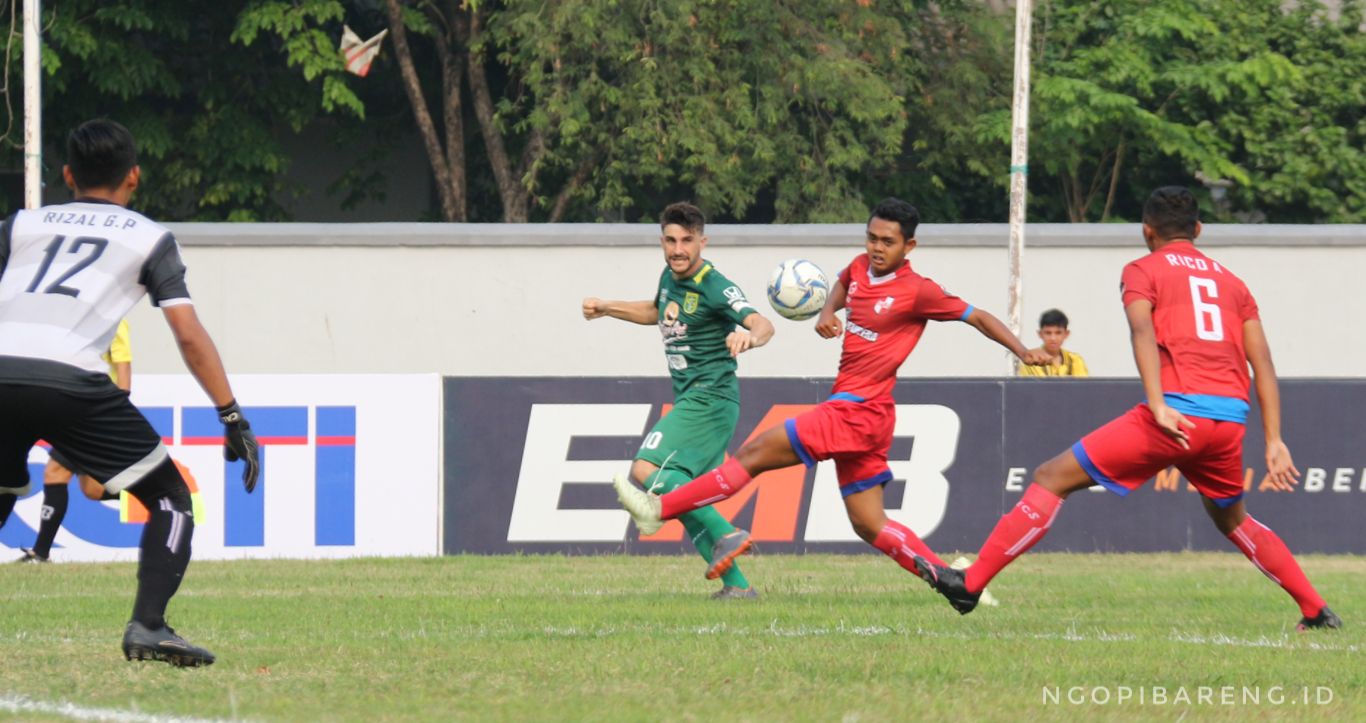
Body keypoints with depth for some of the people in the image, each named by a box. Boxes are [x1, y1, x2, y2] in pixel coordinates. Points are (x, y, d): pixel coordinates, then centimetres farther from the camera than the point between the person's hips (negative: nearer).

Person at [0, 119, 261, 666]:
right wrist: (232, 417, 9)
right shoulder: (149, 238, 19)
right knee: (170, 498, 8)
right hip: (69, 380, -3)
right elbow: (189, 335, 9)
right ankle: (147, 627, -10)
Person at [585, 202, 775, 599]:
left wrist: (750, 337, -52)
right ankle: (737, 584, 6)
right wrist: (606, 308, 27)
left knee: (647, 470, -23)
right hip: (690, 400, 9)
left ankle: (727, 536, -27)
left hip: (709, 398, -9)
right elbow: (656, 311, 36)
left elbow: (762, 324, -29)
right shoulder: (670, 277, 12)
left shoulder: (714, 287, -15)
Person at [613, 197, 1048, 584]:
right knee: (870, 526, 10)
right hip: (850, 413, 9)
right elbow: (843, 283, 34)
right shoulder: (861, 267, 11)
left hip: (858, 412, -9)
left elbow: (978, 318, -4)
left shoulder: (918, 292, -11)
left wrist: (1023, 352, -13)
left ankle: (660, 510, -5)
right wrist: (828, 312, 12)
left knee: (755, 453, -8)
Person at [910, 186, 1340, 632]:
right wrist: (1274, 441, 14)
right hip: (1231, 417, 5)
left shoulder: (1143, 271, 10)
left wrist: (1159, 406, -23)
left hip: (1177, 414, -5)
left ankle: (970, 583, -3)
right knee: (1232, 519, 32)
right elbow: (1263, 364, 16)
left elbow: (1143, 332, -10)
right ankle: (1316, 611, 30)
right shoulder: (1231, 282, 24)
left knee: (1053, 478, 1)